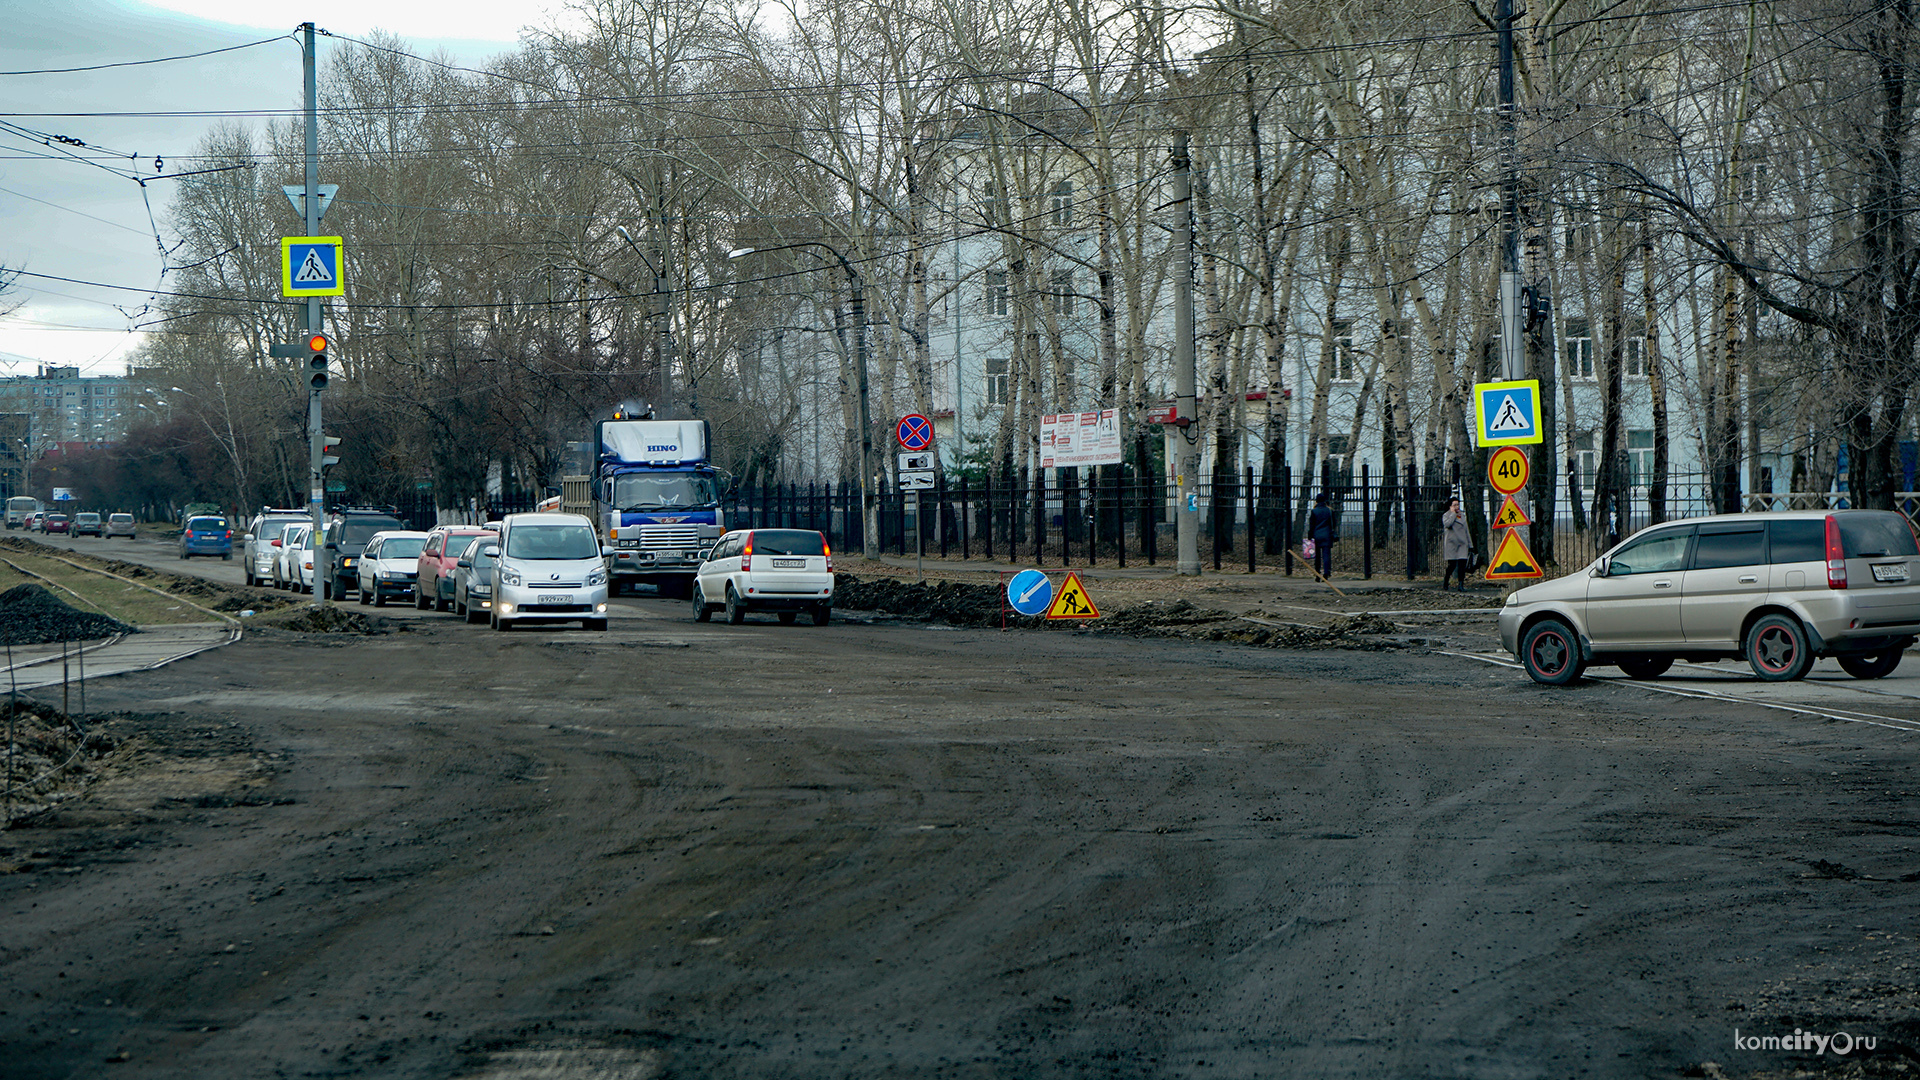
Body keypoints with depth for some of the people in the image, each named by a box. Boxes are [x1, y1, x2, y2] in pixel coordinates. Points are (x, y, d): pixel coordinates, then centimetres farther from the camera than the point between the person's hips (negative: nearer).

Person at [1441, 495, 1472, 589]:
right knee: (1452, 565, -6)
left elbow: (1466, 531, 22)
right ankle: (1445, 581, 15)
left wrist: (1470, 544, 19)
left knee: (1462, 564, -8)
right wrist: (1453, 513, -12)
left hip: (1462, 543, 4)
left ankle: (1461, 585, -7)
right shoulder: (1446, 515, 1)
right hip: (1451, 543, -4)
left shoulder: (1463, 515, 17)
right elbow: (1447, 524, -23)